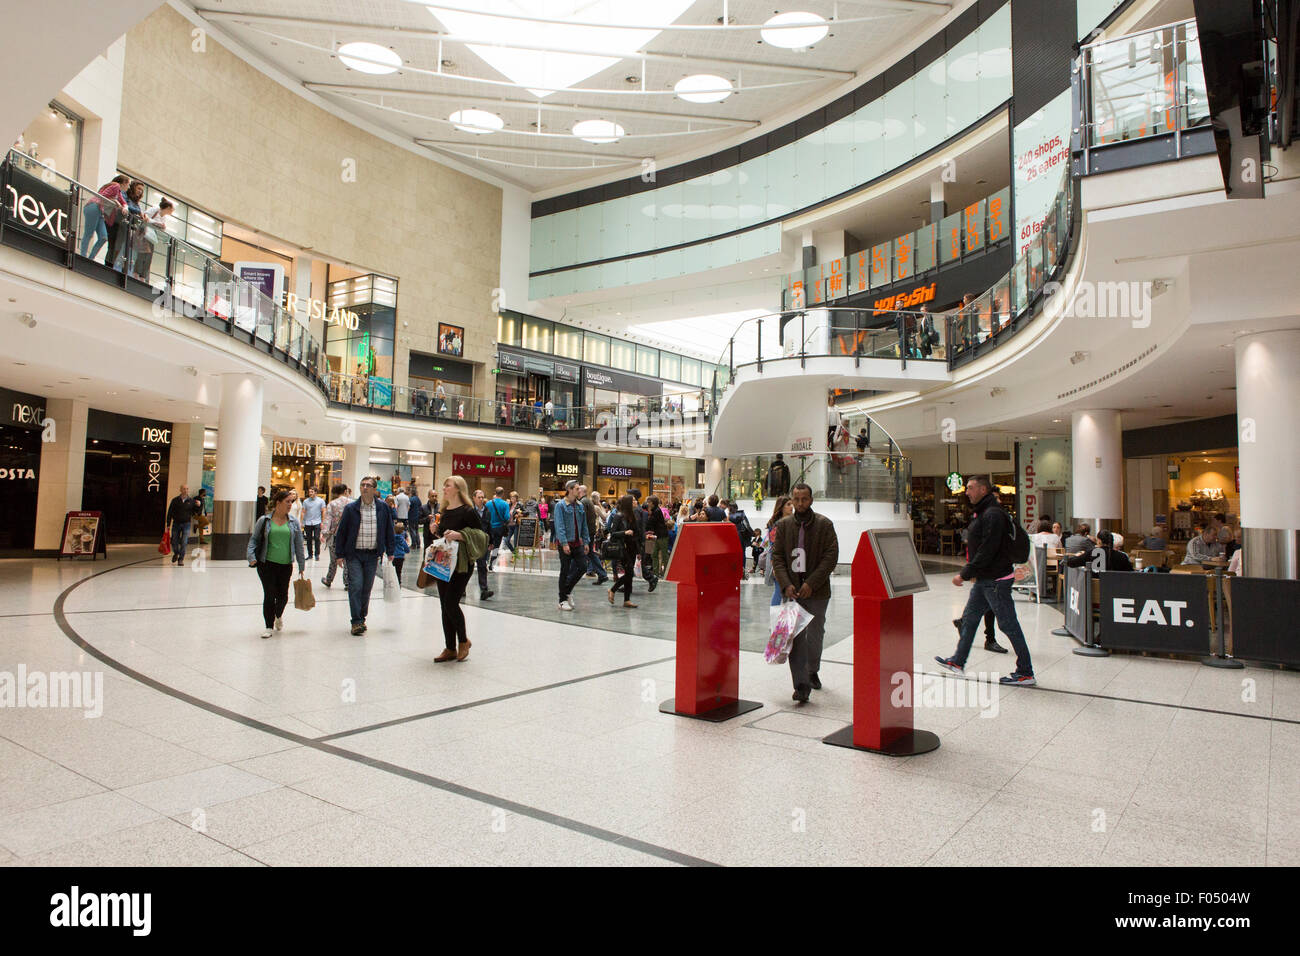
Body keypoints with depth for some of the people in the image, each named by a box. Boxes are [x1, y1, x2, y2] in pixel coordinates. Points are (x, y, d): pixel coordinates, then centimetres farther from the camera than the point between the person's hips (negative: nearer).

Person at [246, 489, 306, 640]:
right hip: (267, 565, -2)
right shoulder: (264, 521, 2)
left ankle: (278, 616, 39)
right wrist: (251, 556, -10)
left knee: (283, 594, 7)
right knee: (269, 595, -4)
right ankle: (269, 626, 10)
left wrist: (301, 566, 8)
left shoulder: (293, 523, 7)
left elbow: (299, 546, 9)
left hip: (286, 565, 2)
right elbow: (254, 539, 5)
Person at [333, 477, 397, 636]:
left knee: (367, 588, 9)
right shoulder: (351, 508, -2)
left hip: (373, 555, 2)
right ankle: (356, 622, -5)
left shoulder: (383, 508, 2)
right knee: (356, 586, -9)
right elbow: (341, 531, 2)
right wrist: (340, 554, -1)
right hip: (354, 554, -2)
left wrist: (390, 551, 7)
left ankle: (362, 618, 24)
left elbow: (389, 531, 9)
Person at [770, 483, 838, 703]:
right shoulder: (783, 525, 4)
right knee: (796, 636, -6)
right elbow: (777, 557, 3)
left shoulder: (824, 525, -2)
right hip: (791, 590, 0)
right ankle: (801, 685, -5)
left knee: (815, 635, 13)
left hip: (817, 590, 0)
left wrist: (811, 583, -15)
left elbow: (831, 557, -7)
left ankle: (812, 671, 38)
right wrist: (786, 584, -11)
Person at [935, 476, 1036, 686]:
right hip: (984, 579, 10)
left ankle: (1026, 673, 6)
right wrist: (967, 572, 15)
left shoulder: (993, 514, -18)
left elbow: (987, 551, -24)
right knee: (969, 619, 16)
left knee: (1008, 625, -3)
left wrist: (965, 574, -20)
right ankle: (958, 662, 26)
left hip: (996, 580, -10)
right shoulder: (983, 513, 14)